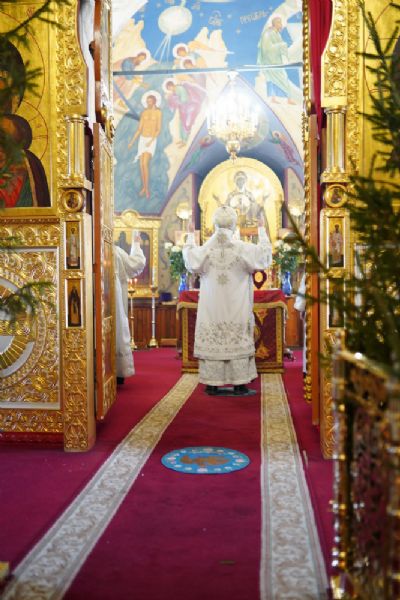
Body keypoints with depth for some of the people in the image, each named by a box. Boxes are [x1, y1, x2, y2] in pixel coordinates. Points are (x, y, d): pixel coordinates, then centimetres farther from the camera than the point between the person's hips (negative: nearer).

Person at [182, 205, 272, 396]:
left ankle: (212, 384, 9)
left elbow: (189, 258, 14)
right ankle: (239, 385, 6)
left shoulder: (205, 249, -5)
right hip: (236, 308, -1)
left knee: (211, 341, 6)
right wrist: (262, 229, 15)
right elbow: (265, 254, 3)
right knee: (237, 341, 4)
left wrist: (191, 235, 26)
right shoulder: (242, 248, -10)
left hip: (211, 307, 2)